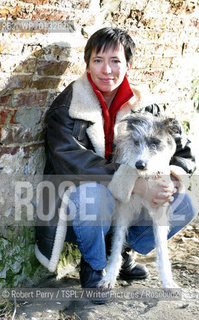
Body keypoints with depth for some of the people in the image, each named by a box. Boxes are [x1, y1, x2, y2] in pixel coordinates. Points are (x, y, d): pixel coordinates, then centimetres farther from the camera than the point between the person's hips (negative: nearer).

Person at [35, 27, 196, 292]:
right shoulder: (66, 108, -14)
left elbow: (183, 153, 1)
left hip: (122, 207, 5)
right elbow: (72, 160, -29)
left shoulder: (141, 107, 0)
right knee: (95, 191, -37)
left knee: (184, 206, -12)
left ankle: (122, 251, 11)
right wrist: (134, 183, -37)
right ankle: (93, 268, -7)